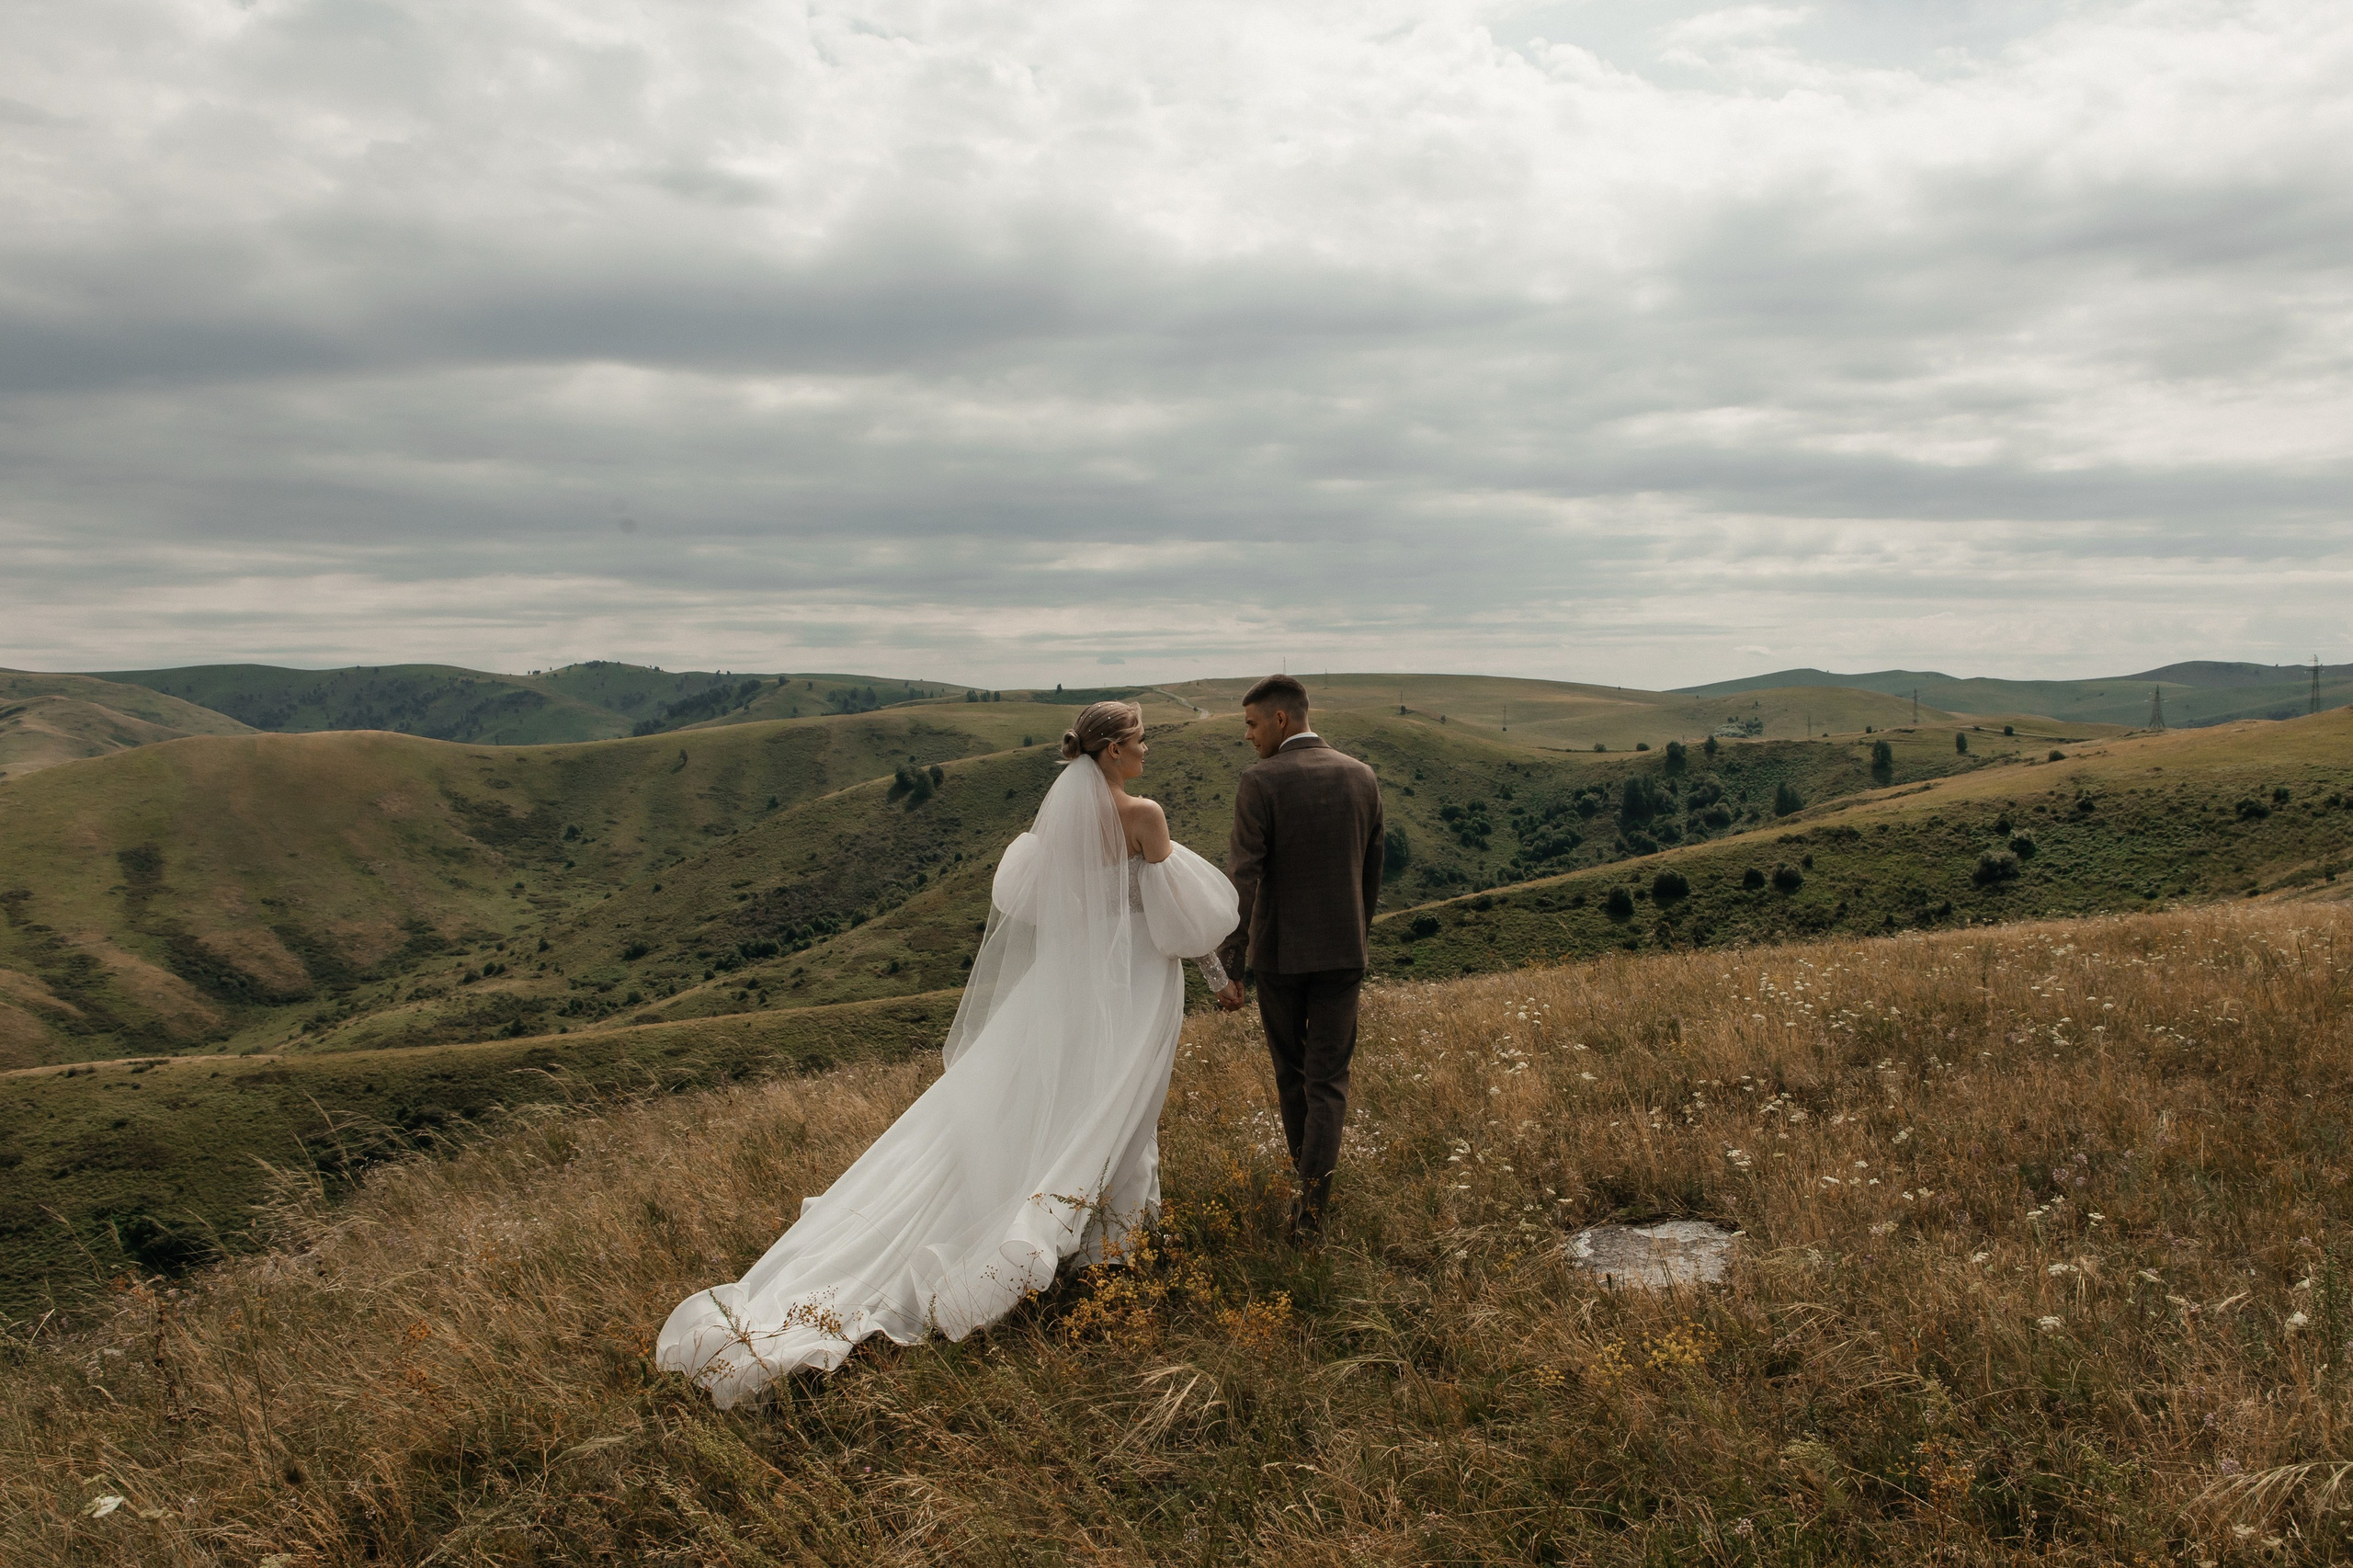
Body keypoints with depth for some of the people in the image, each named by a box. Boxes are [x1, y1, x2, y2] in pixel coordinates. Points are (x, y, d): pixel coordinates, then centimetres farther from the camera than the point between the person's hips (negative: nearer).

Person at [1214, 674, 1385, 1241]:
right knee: (1328, 1080, 6)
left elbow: (1242, 882, -18)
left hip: (1277, 952, -2)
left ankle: (1309, 1171, 35)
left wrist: (1230, 970, -14)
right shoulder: (1362, 777, 1)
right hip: (1341, 951, 2)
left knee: (1291, 1069, 19)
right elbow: (1371, 875, 9)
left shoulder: (1259, 783, -14)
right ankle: (1311, 1195, -9)